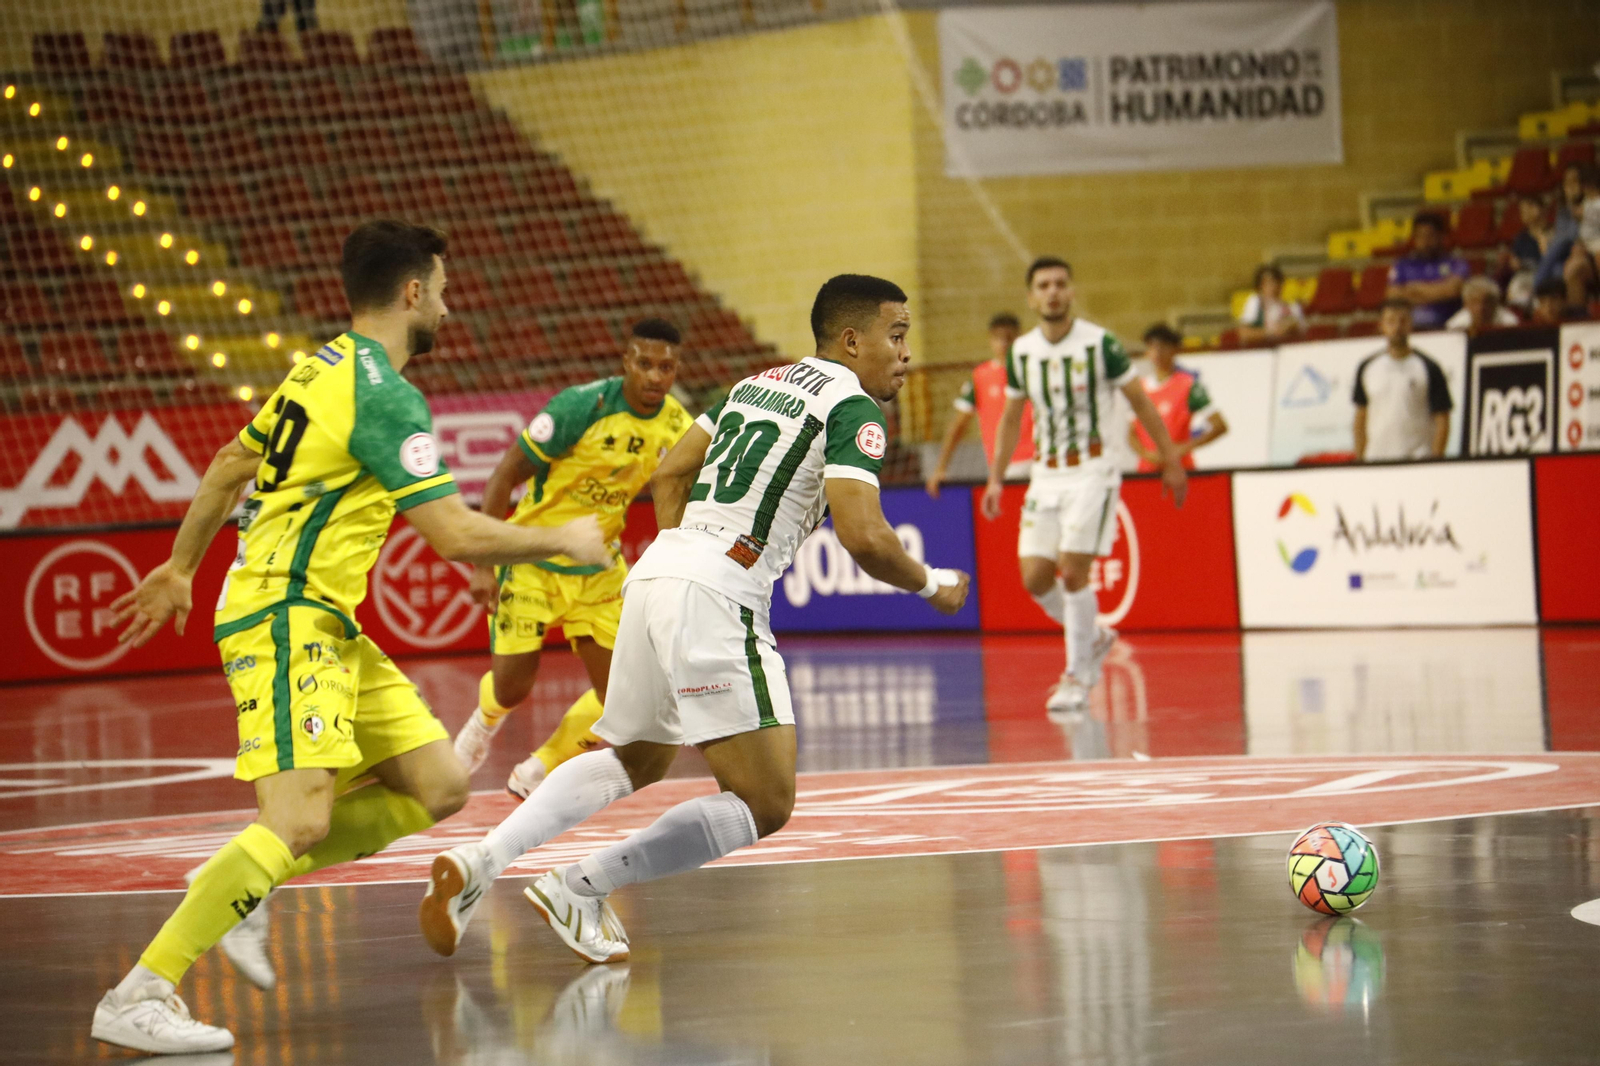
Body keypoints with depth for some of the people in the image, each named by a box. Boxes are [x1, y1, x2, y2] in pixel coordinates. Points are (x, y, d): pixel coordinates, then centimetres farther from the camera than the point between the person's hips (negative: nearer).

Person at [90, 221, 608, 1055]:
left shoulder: (322, 368, 15)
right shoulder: (384, 396, -15)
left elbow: (228, 466, 25)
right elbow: (456, 536, -18)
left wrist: (180, 567, 36)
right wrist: (564, 541, -3)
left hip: (325, 625, 10)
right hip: (286, 620, -10)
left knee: (435, 786, 4)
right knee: (300, 823, -21)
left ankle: (234, 885, 9)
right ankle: (137, 998, -21)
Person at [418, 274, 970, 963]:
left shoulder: (759, 383, 24)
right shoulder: (851, 406, -3)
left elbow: (668, 475, 26)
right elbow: (863, 536, -14)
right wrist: (930, 585, 3)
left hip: (654, 571, 9)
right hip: (717, 594, -9)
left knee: (636, 761, 28)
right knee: (766, 803, -6)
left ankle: (482, 860, 10)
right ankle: (579, 888, -12)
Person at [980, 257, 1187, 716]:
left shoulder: (1100, 343, -9)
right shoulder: (1021, 352, 4)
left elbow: (1141, 403, -1)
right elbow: (1011, 417, 16)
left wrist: (1171, 462, 0)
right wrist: (995, 479, 12)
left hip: (1091, 471, -5)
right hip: (1046, 474, 5)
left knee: (1073, 571, -15)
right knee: (1034, 578, -1)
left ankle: (1078, 677, -1)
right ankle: (1094, 638, 26)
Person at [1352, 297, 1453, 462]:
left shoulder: (1429, 368, 0)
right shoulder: (1366, 367, 11)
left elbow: (1442, 421, -2)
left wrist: (1435, 461, -11)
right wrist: (1358, 460, 8)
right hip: (1374, 459, 3)